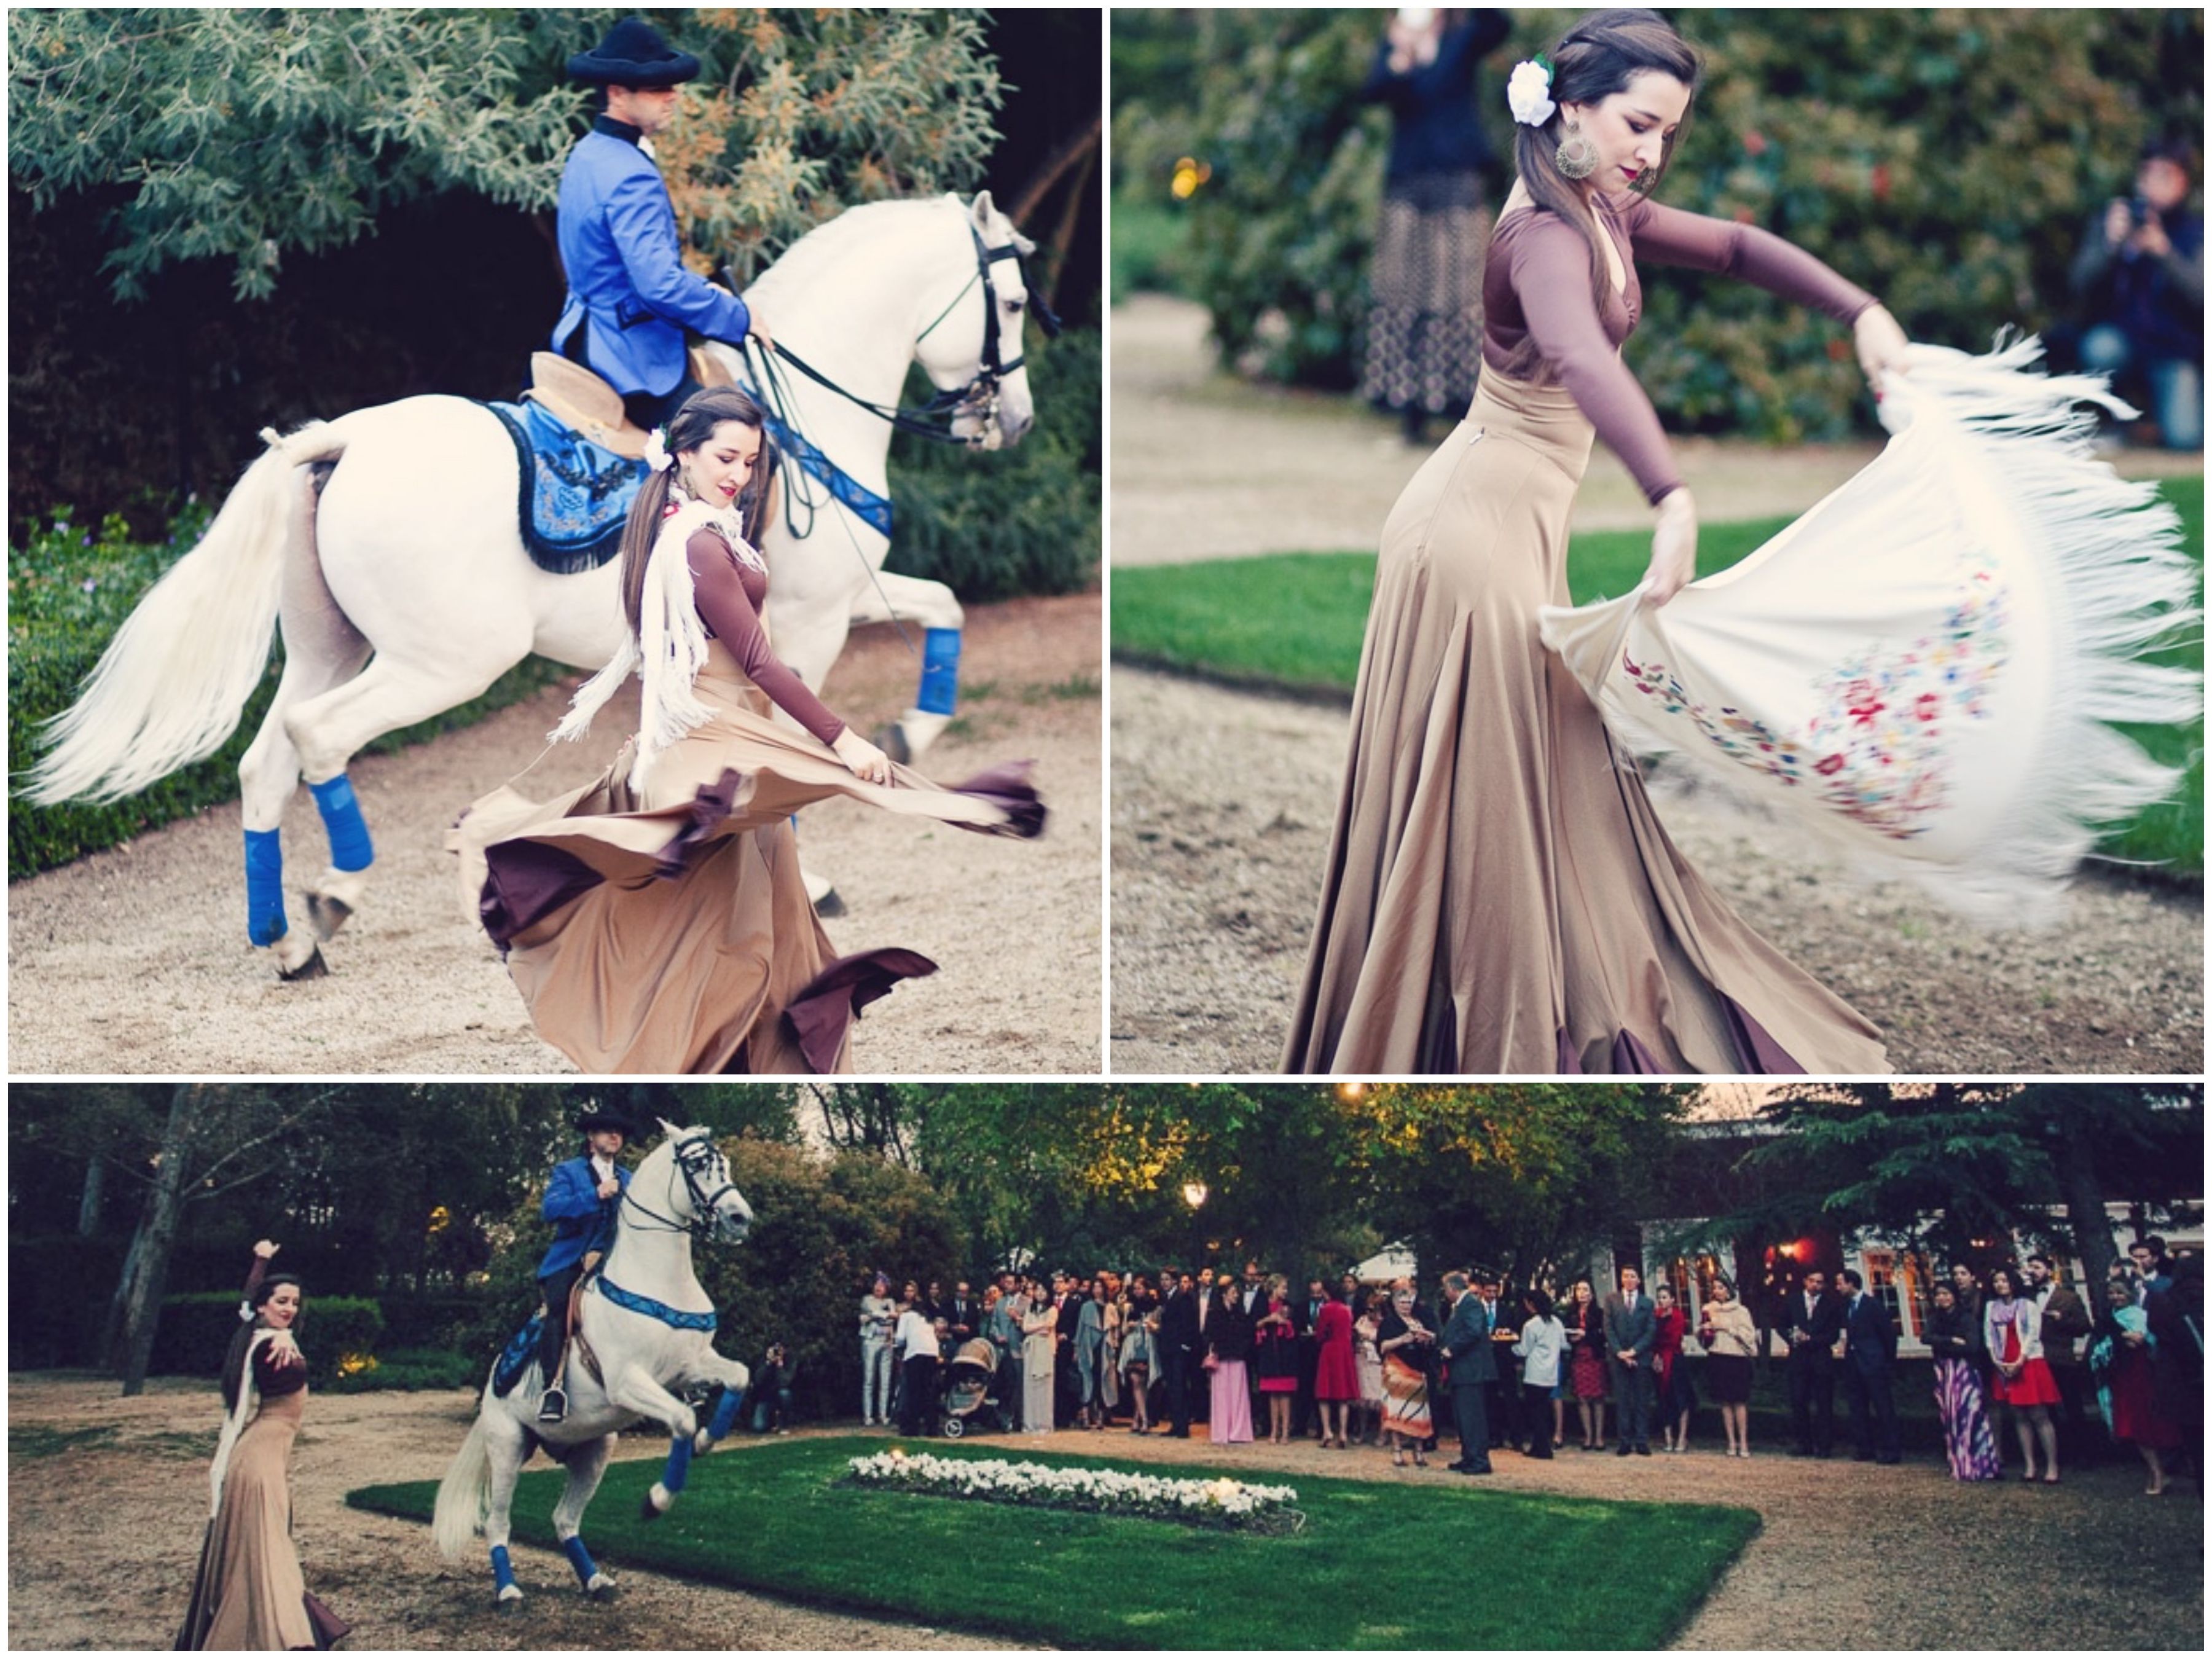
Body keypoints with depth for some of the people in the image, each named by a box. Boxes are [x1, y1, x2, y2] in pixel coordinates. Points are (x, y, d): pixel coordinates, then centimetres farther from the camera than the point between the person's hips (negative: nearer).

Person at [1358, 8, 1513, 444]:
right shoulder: (1392, 45, 10)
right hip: (1407, 183, 2)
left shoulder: (1462, 41, 5)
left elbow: (1495, 28, -17)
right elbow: (1372, 92, -7)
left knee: (1462, 293, -7)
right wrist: (1398, 61, -26)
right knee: (1406, 294, 0)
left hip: (1458, 183, -2)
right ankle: (1413, 410, 4)